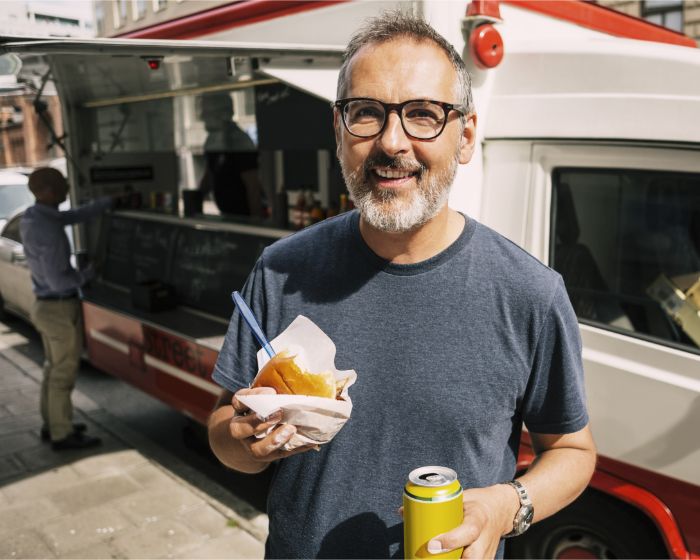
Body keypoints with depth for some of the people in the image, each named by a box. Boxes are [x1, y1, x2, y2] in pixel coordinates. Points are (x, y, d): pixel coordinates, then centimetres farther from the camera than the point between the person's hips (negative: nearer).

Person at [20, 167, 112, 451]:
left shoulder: (31, 217, 1)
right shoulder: (49, 231, -28)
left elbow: (76, 215, 8)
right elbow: (59, 280, -28)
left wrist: (113, 199, 5)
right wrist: (88, 273, -10)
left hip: (46, 304, 9)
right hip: (60, 309, -9)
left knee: (54, 367, 20)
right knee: (64, 372, 4)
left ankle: (52, 424, 33)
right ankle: (62, 435, 16)